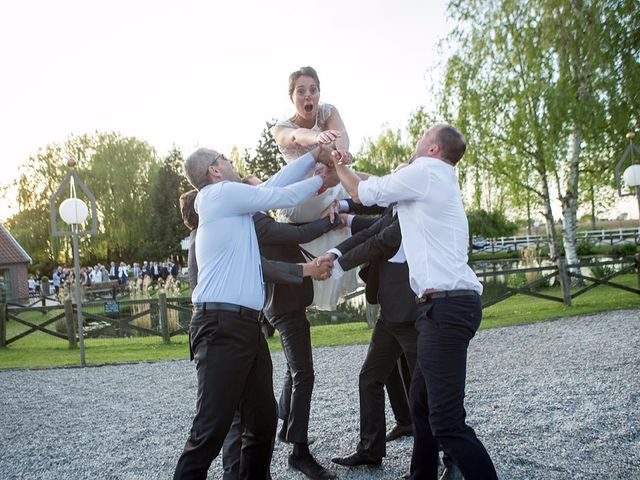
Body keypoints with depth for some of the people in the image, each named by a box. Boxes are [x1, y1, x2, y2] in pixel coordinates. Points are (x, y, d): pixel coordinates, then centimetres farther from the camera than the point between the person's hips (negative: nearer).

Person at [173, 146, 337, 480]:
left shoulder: (234, 202, 21)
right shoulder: (222, 193, -4)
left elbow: (274, 185, 23)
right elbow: (281, 196, -1)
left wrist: (314, 155, 26)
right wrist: (322, 180, 15)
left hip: (246, 325, 10)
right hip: (222, 325, -10)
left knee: (262, 421, 13)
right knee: (211, 427, -9)